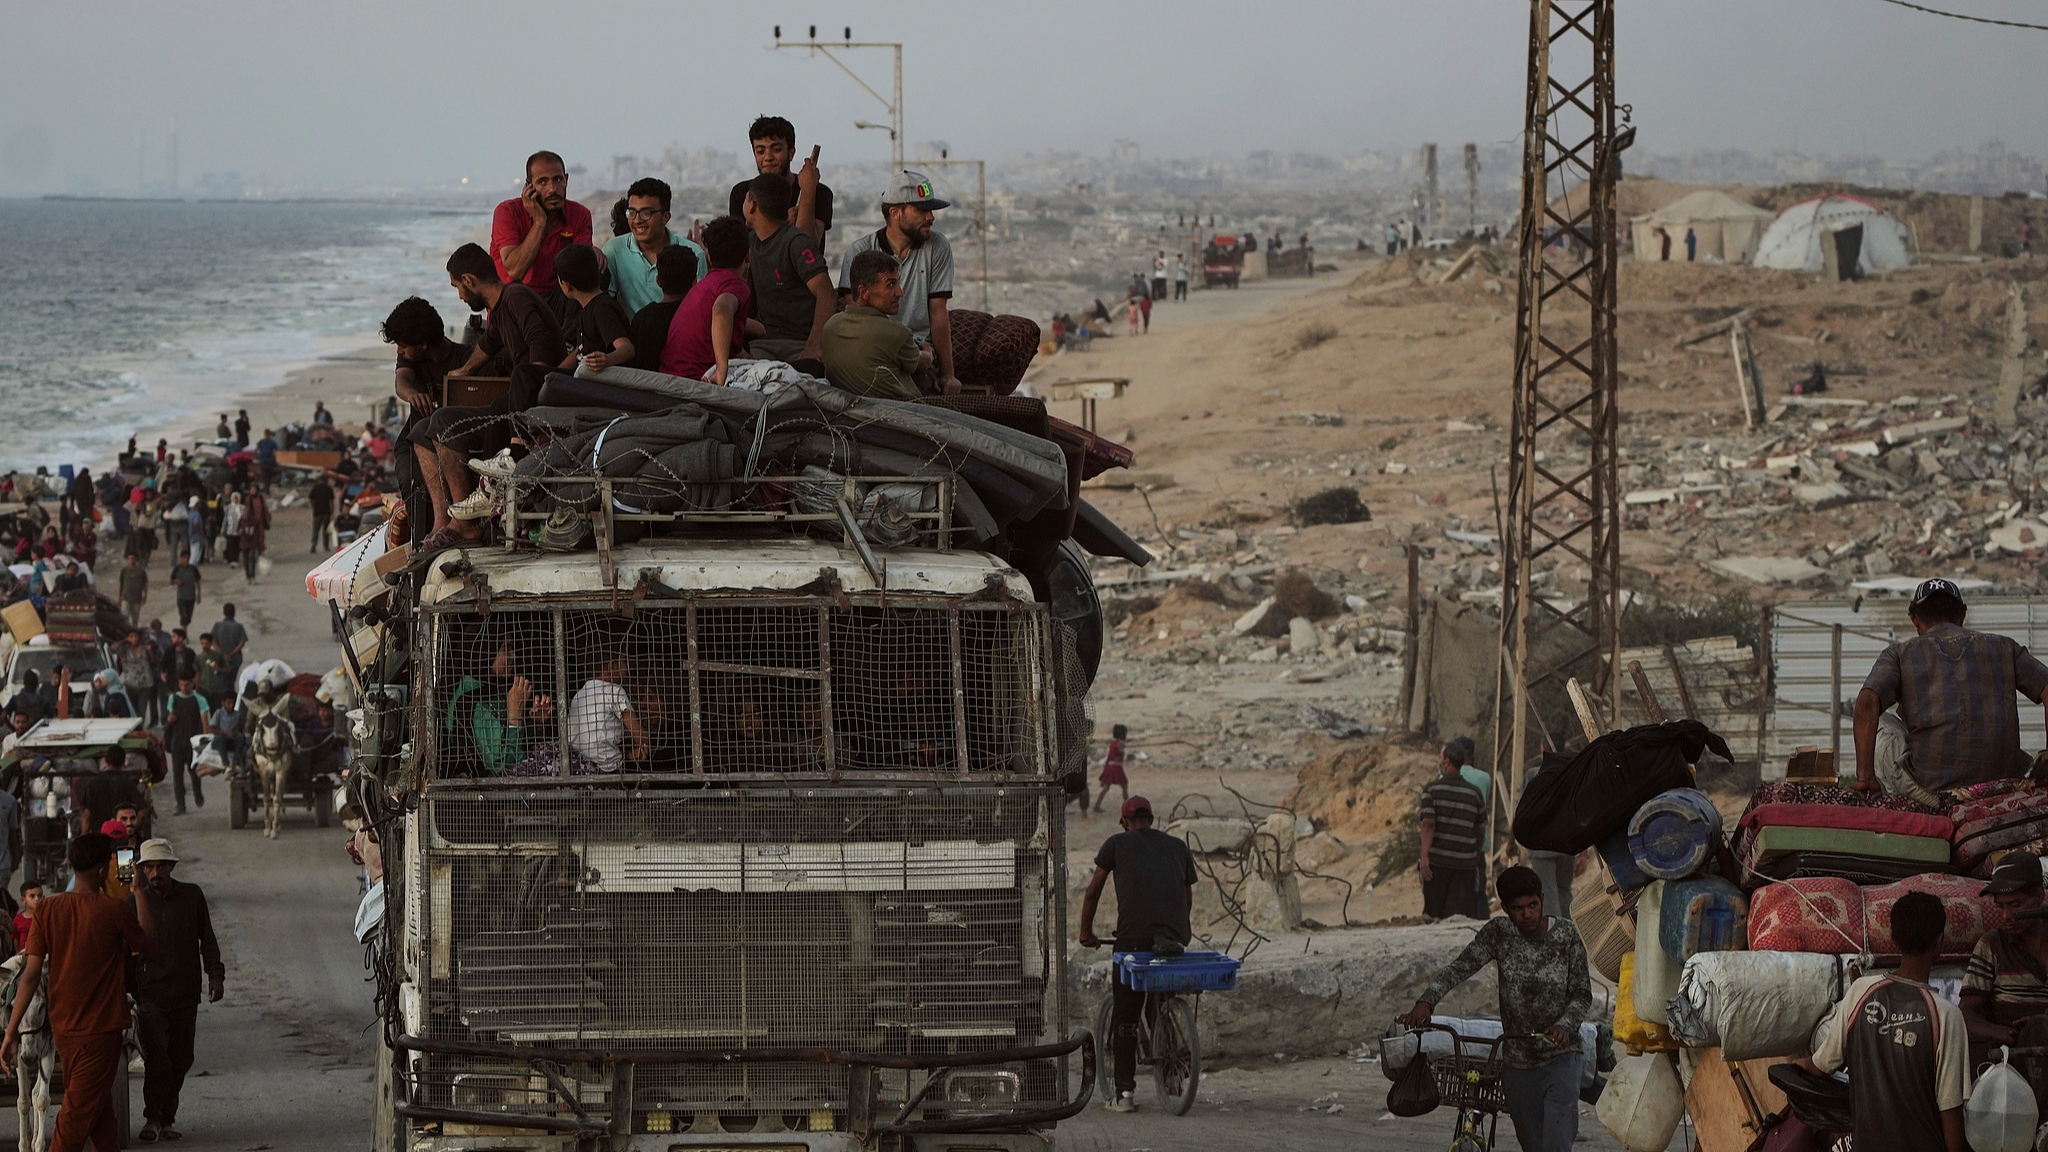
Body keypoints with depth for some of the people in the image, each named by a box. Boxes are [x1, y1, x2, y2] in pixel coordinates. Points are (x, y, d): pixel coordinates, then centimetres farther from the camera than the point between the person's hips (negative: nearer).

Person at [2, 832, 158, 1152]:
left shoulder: (47, 909, -3)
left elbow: (31, 973, -6)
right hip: (101, 1028, -5)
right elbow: (149, 946, 5)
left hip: (61, 1026, 5)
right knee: (79, 1114, -3)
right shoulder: (114, 911, -13)